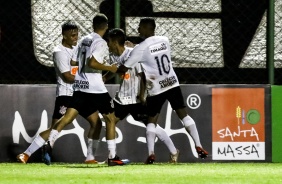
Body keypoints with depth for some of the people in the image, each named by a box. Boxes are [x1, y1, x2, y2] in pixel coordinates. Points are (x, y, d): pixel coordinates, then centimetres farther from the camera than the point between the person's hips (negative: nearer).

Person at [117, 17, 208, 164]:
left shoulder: (141, 48, -10)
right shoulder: (164, 40, 5)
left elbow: (124, 68, -5)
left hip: (156, 89, -3)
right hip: (173, 84, 3)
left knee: (151, 121, 9)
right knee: (184, 115, 8)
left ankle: (151, 154, -4)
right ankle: (199, 147, 0)